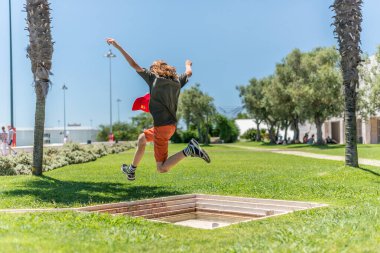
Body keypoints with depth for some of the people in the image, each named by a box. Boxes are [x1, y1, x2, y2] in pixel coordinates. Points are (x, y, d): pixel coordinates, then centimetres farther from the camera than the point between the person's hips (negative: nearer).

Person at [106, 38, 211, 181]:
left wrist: (118, 47, 3)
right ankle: (131, 170, 42)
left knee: (162, 168, -8)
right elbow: (189, 73, 30)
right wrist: (188, 65, 54)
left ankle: (189, 150, -24)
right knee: (142, 139, 31)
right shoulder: (177, 81, 10)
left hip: (161, 126, -8)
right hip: (171, 125, 8)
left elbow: (134, 65, -4)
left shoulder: (153, 77, -4)